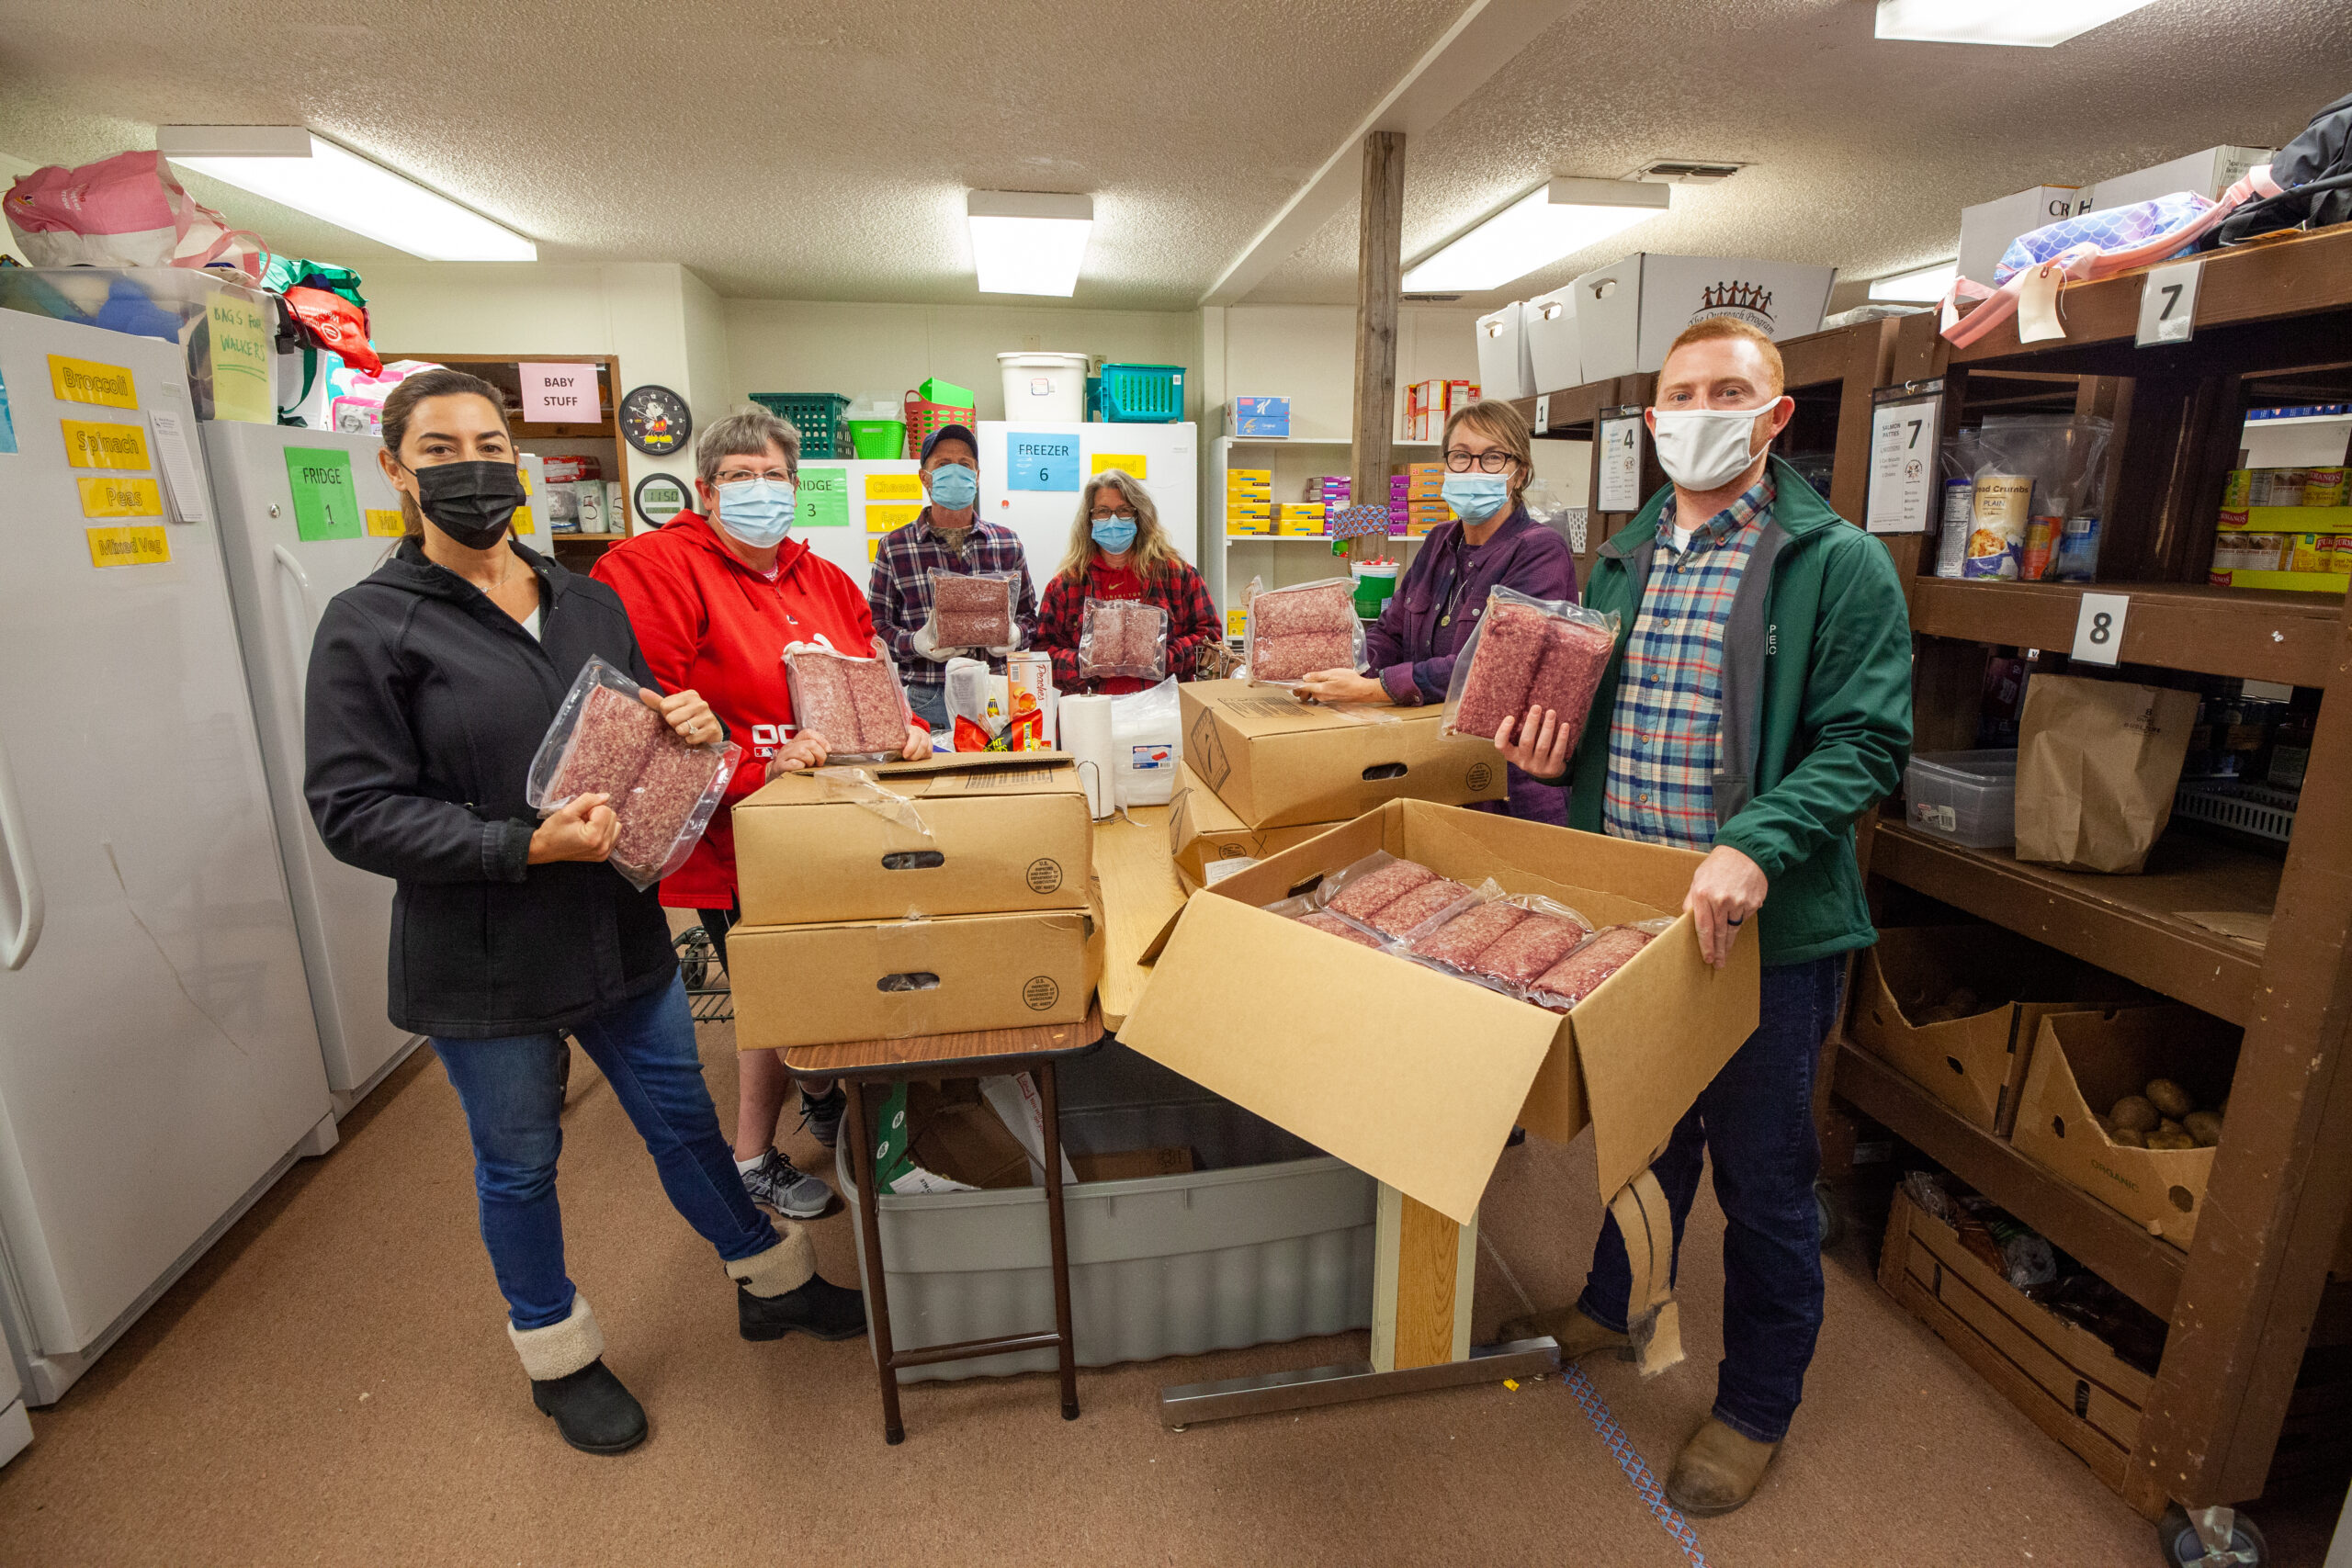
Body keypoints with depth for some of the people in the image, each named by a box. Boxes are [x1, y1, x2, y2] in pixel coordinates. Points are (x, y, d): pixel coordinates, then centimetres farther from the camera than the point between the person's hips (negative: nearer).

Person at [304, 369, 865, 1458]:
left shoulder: (589, 602, 6)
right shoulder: (371, 624, -10)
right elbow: (353, 809, -14)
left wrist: (690, 729, -8)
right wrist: (526, 846, -26)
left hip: (622, 931, 4)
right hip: (483, 961, -4)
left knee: (683, 1121, 18)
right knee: (519, 1165, 16)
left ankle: (773, 1283, 39)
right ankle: (557, 1355, 41)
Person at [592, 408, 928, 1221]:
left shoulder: (825, 581, 12)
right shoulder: (656, 568, -11)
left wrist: (906, 731, -2)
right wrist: (763, 764, -27)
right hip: (738, 841, -6)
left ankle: (821, 1093, 49)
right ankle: (752, 1159, 31)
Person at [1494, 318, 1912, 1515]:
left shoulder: (1840, 565, -9)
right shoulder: (1623, 562, 10)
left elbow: (1866, 739, -15)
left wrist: (1755, 846, -30)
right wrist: (1553, 748, -5)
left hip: (1764, 928, -5)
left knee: (1763, 1175, 12)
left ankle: (1756, 1406, 36)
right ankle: (1613, 1304, 49)